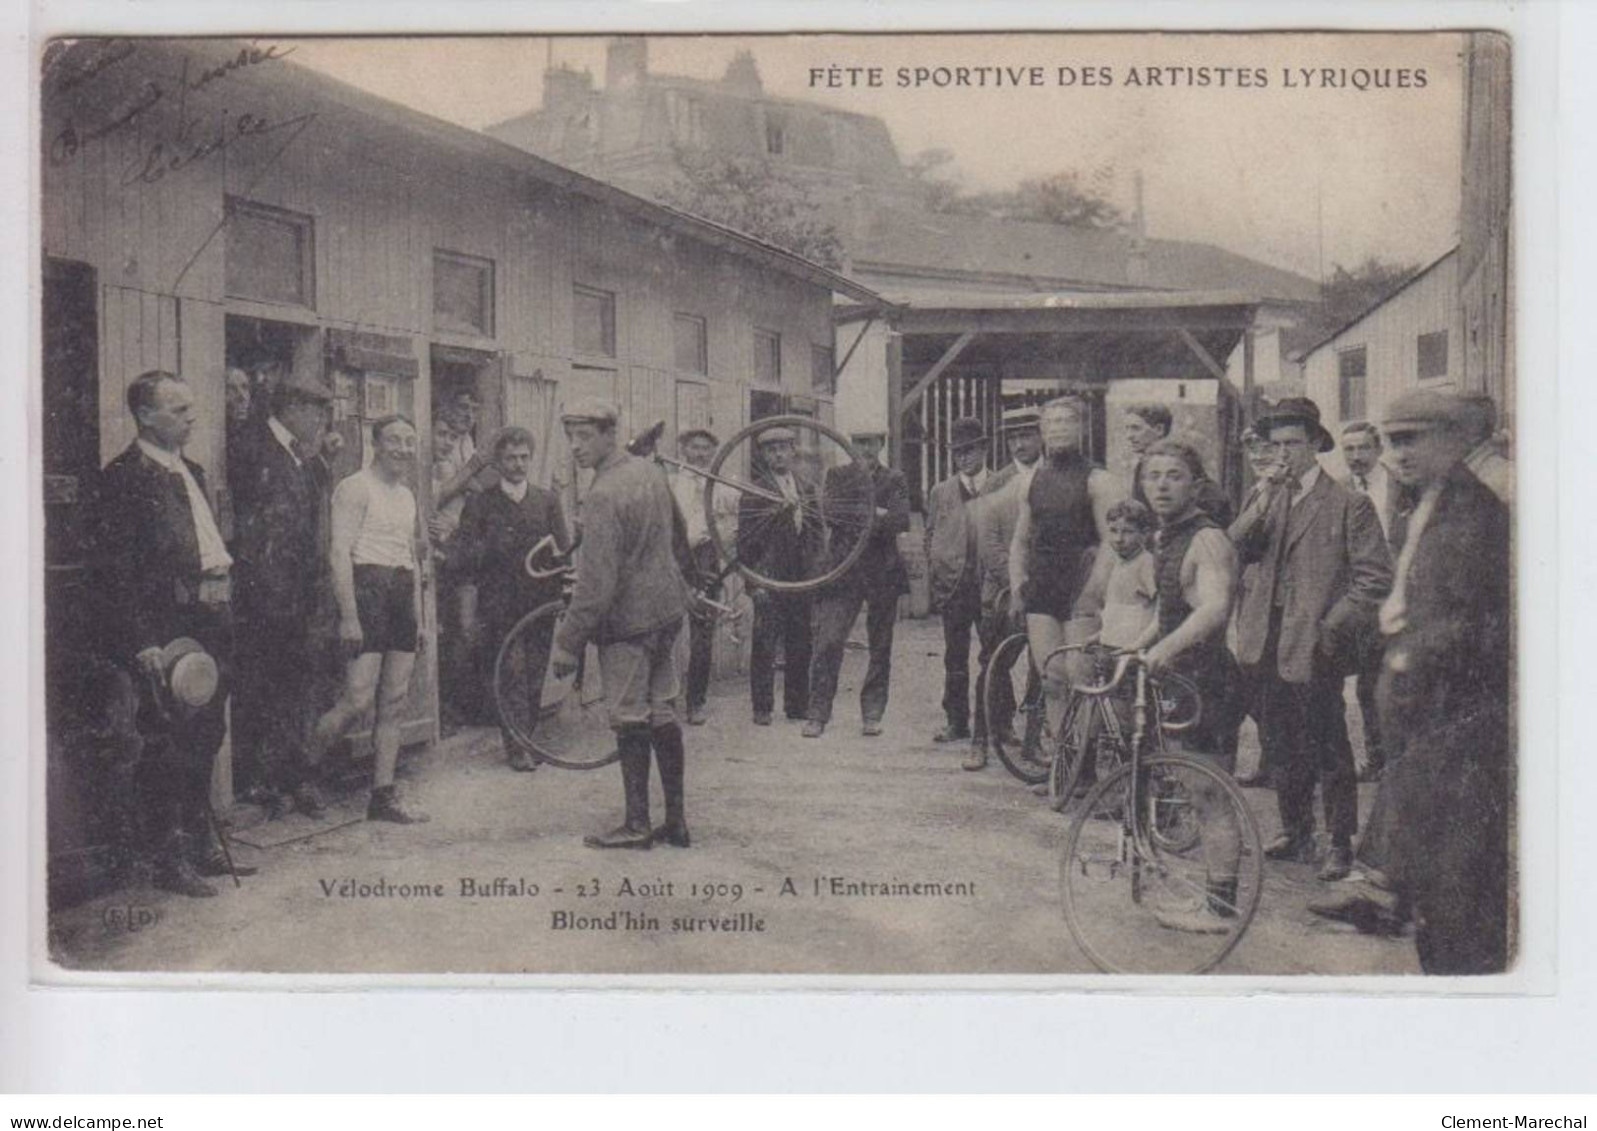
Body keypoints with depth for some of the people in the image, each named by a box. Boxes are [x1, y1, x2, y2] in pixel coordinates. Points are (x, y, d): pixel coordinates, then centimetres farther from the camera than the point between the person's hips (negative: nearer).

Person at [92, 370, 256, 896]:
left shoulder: (191, 472, 17)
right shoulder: (123, 477, -10)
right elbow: (114, 571, -15)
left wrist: (224, 617, 13)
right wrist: (143, 642, -20)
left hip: (209, 626, 9)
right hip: (166, 630, -9)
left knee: (204, 739, 16)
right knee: (166, 745, -2)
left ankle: (201, 844, 27)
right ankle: (170, 859, 7)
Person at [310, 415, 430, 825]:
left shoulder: (406, 495, 20)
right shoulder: (356, 488, -5)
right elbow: (339, 552, -12)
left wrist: (419, 613, 19)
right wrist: (348, 616, -19)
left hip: (402, 593, 8)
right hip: (367, 588, -8)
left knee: (394, 703, 6)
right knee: (358, 699, -14)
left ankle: (384, 795, 11)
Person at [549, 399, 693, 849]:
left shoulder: (604, 495, -20)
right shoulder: (650, 471, 6)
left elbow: (596, 581, -23)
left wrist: (567, 643, -18)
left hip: (628, 617, -8)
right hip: (667, 610, 8)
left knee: (631, 723, 0)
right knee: (663, 714, 12)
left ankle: (636, 825, 7)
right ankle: (676, 820, 16)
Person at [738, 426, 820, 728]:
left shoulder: (807, 487, 12)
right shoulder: (754, 492, -3)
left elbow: (816, 530, 16)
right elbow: (746, 539, -6)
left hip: (802, 578, 5)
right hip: (769, 578, -5)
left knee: (800, 645, 8)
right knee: (765, 645, -2)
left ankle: (797, 705, 18)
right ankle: (762, 707, 6)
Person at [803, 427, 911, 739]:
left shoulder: (894, 479, 9)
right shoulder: (837, 475, 9)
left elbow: (901, 520, -6)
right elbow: (831, 510, -8)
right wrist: (874, 514, -13)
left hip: (883, 573, 1)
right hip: (842, 570, -1)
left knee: (880, 648, 5)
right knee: (828, 643, -9)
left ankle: (872, 715, 16)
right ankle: (818, 715, -3)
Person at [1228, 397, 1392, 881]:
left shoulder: (1348, 504, -5)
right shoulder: (1269, 500, 12)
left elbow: (1375, 574, -8)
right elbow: (1235, 550, -2)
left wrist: (1334, 624, -14)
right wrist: (1265, 498, -12)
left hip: (1313, 646, -6)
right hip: (1268, 642, 6)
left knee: (1327, 747, 2)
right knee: (1280, 745, 15)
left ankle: (1341, 843, 14)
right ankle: (1296, 833, 29)